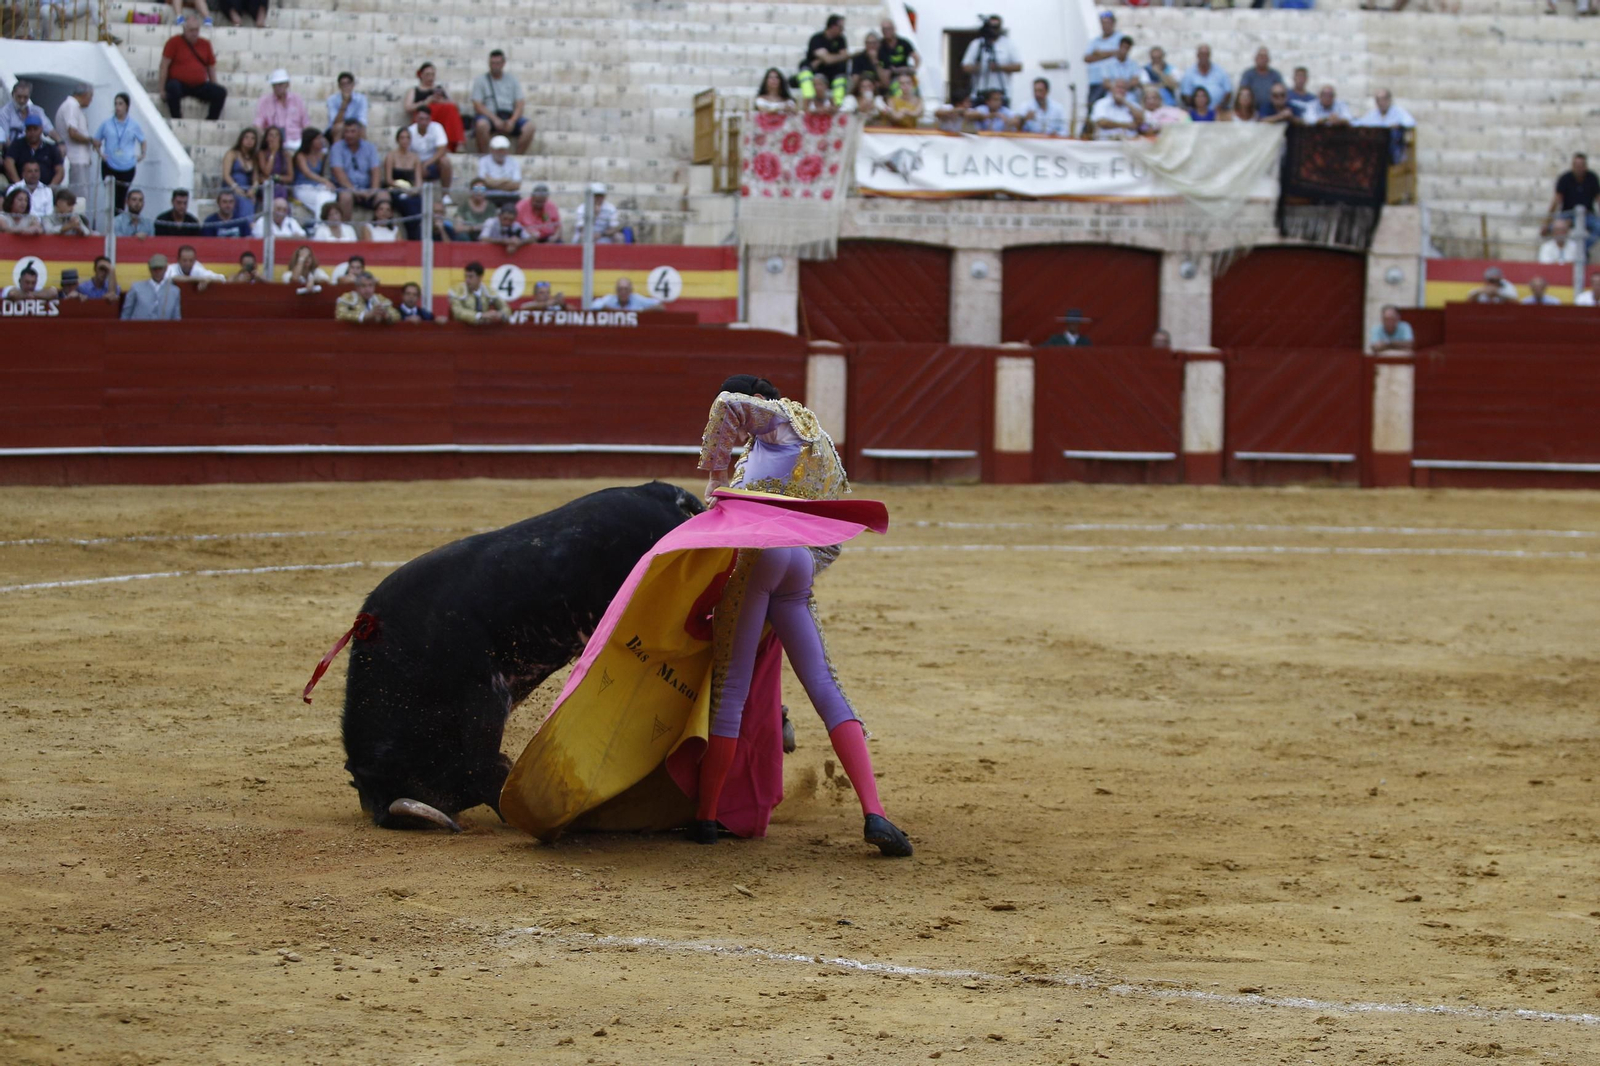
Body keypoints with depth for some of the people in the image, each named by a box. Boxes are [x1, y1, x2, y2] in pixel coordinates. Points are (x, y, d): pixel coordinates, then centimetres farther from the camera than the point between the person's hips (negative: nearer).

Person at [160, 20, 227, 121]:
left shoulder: (205, 44, 11)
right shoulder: (174, 42, -1)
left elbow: (211, 67, 17)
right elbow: (164, 66, -4)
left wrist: (213, 89, 10)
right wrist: (162, 89, -11)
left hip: (200, 86, 4)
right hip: (179, 83, -4)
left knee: (221, 93, -20)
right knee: (173, 89, -39)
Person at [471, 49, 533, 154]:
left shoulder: (512, 81, 16)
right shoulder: (480, 80, 9)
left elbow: (519, 105, 7)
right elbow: (477, 105, -2)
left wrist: (512, 121, -14)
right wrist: (495, 120, -17)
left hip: (510, 117, 2)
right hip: (489, 116, -2)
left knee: (529, 127, -26)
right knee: (482, 125, -39)